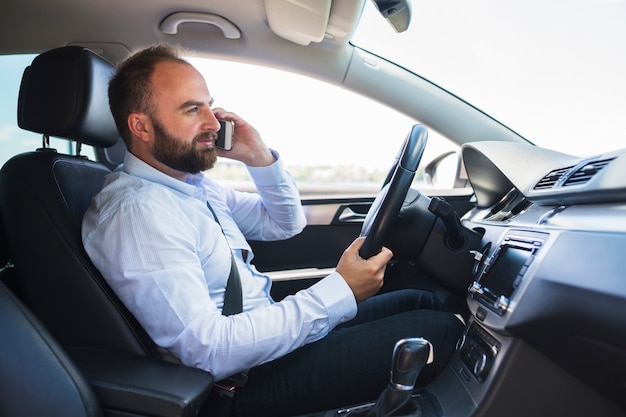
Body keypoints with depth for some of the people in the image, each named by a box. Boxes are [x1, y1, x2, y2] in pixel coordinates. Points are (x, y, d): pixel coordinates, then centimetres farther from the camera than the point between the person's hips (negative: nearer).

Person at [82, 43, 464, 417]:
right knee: (439, 330, -13)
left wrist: (261, 159, -5)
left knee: (422, 301, 9)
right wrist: (340, 292, -27)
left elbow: (286, 224, 13)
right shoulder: (134, 213, -23)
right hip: (245, 379, -8)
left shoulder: (192, 182, 6)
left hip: (269, 326, 9)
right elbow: (208, 350, -28)